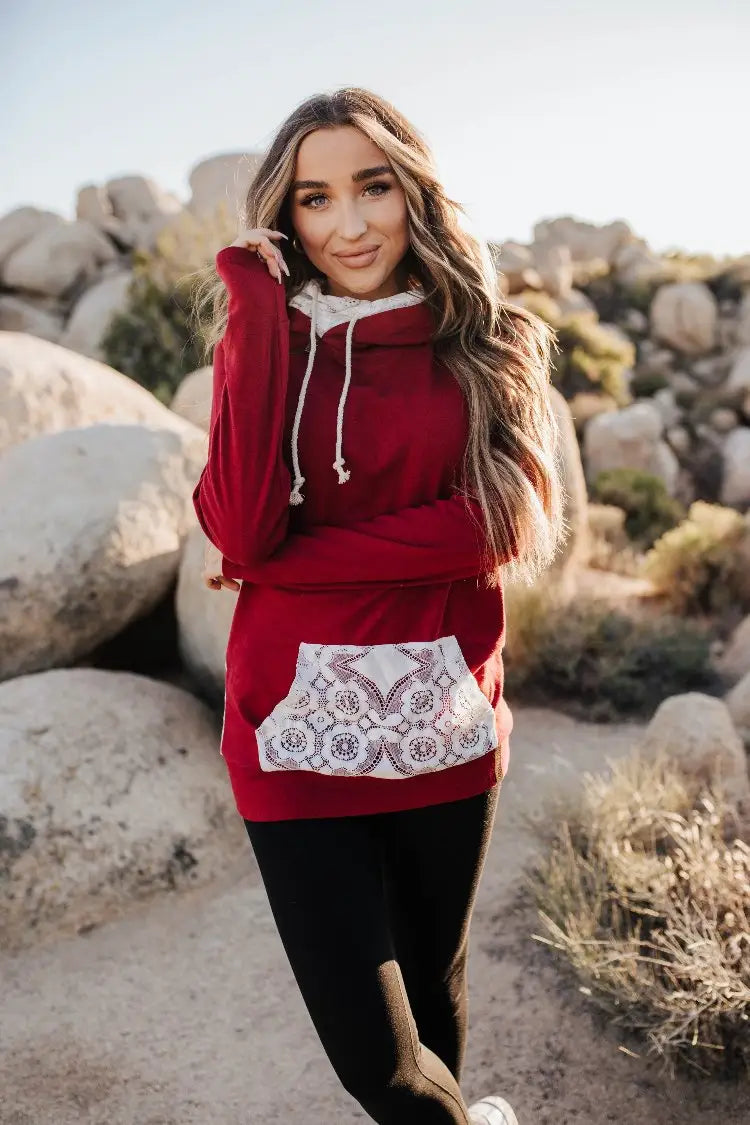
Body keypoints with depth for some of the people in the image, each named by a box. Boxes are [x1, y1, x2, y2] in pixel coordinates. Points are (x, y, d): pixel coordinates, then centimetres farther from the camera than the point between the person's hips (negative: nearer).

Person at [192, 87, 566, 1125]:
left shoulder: (484, 347, 2)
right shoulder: (268, 342, 2)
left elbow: (505, 526, -13)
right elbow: (241, 531, -14)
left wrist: (290, 561, -14)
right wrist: (258, 317, -13)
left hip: (445, 729, 1)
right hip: (299, 731, 0)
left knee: (434, 988, 20)